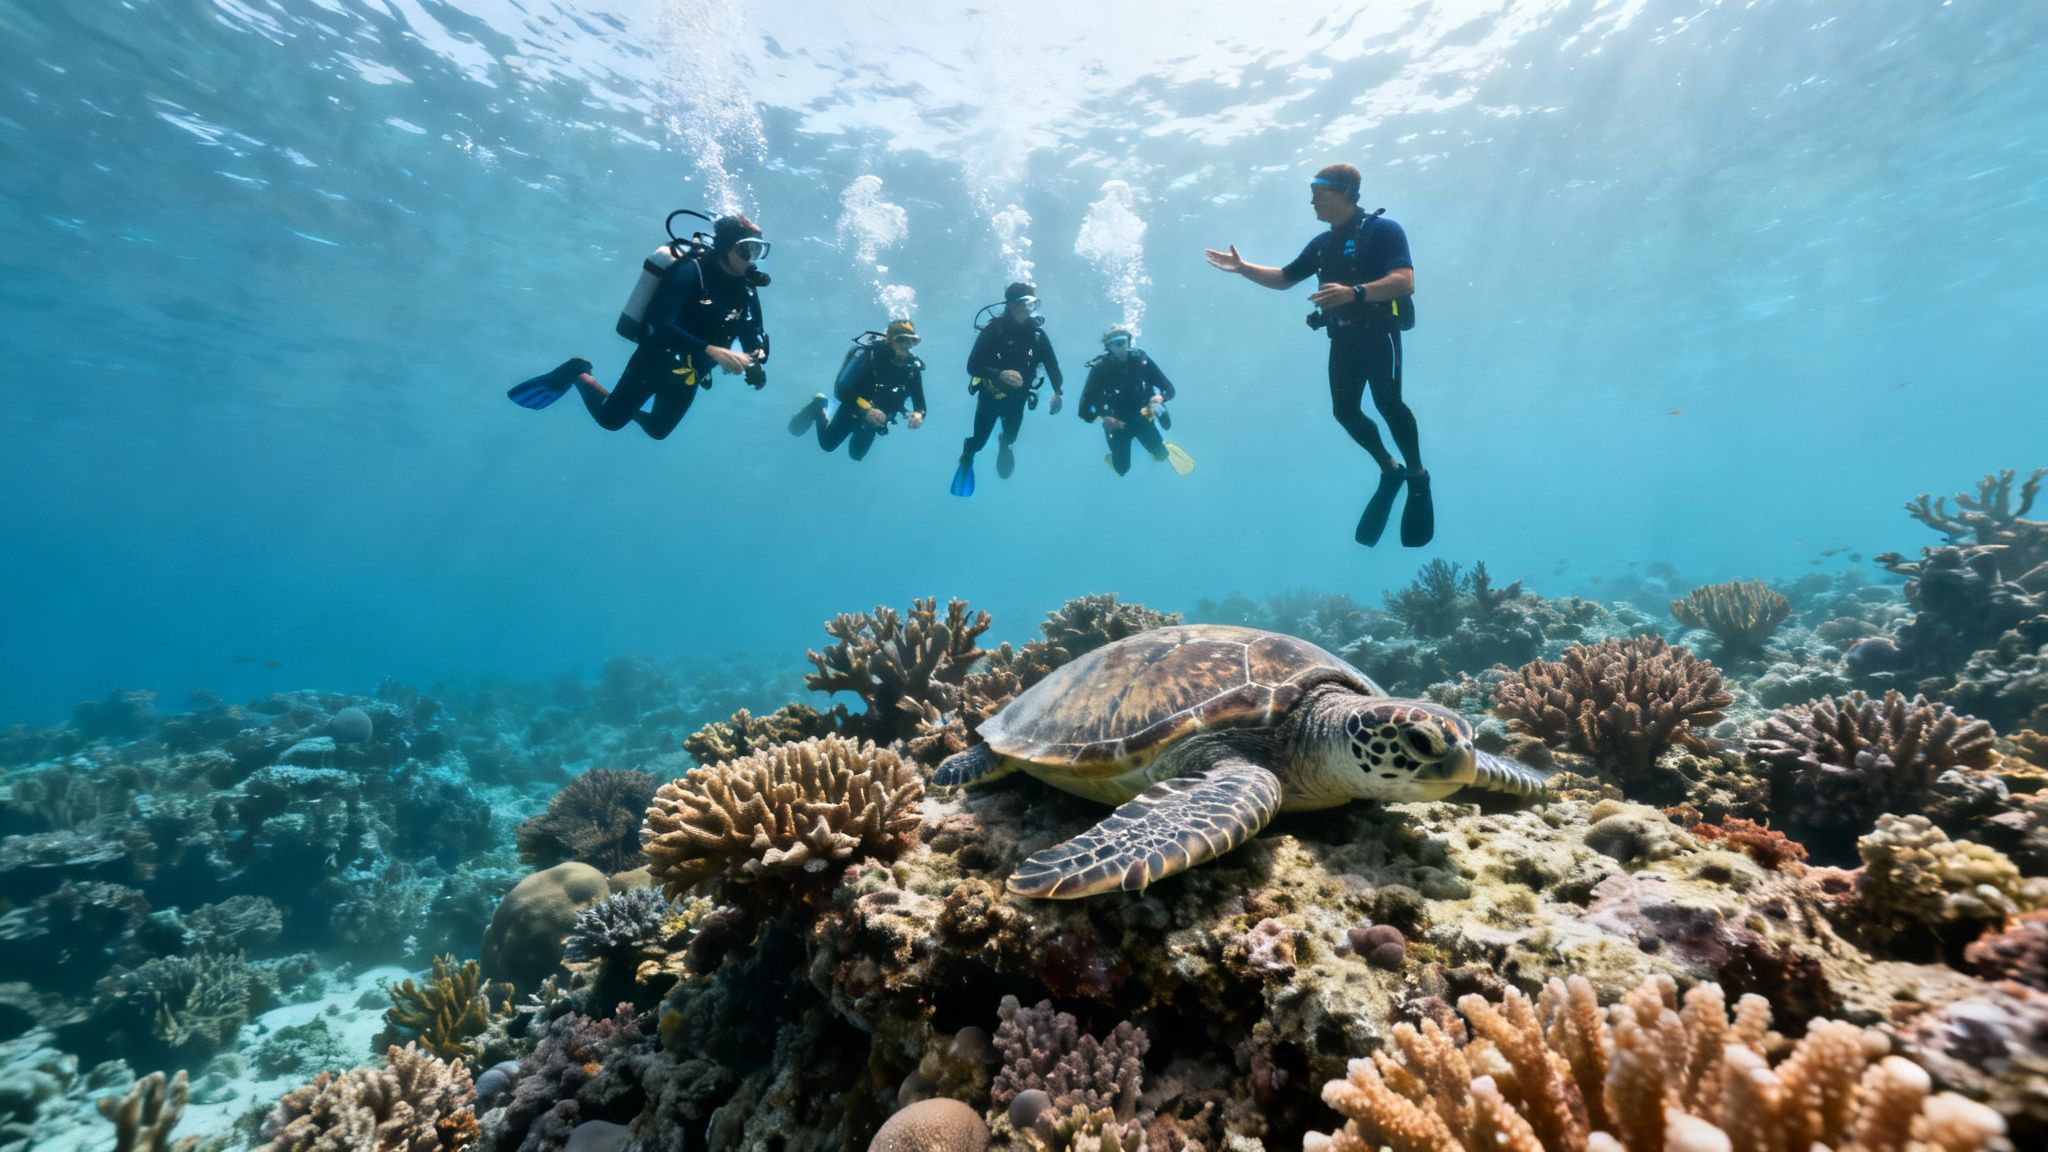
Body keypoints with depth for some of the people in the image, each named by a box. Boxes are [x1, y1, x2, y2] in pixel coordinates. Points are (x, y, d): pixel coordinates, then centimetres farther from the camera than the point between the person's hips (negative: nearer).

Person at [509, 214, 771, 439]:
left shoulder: (746, 290, -4)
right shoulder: (691, 271, -23)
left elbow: (754, 334, -3)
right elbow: (661, 323, -32)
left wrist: (756, 363, -27)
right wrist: (710, 350, -44)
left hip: (688, 376, 6)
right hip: (656, 361, -5)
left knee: (658, 431, 20)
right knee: (610, 419, 6)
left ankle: (631, 411, 51)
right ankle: (577, 374, 31)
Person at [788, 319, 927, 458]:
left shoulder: (913, 368, -22)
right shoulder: (870, 356, -35)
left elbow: (920, 403, -20)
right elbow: (842, 390, -38)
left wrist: (918, 415, -45)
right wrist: (866, 409, -53)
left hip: (875, 419, 4)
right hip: (853, 411, -4)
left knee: (856, 454, 25)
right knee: (827, 444, 17)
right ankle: (818, 407, 39)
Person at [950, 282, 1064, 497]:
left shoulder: (1037, 334, -11)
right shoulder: (992, 330, -20)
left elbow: (1052, 364, -7)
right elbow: (972, 366, -25)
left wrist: (1057, 392, -24)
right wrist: (999, 374, -41)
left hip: (1016, 399, 3)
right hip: (990, 396, -3)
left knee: (1011, 438, 18)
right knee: (979, 441, 5)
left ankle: (1004, 443, 58)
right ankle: (966, 459, 42)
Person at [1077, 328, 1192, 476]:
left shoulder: (1141, 360, -14)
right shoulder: (1100, 368, -21)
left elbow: (1169, 388, -12)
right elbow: (1085, 404, -24)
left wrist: (1160, 397, -35)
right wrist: (1103, 417, -42)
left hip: (1142, 418, 2)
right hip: (1117, 423, -2)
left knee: (1161, 456, -1)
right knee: (1123, 470, 3)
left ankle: (1164, 448, 37)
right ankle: (1113, 457, 39)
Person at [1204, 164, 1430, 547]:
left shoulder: (1382, 229, -9)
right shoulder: (1323, 244, 14)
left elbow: (1405, 282, -22)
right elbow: (1284, 278, 24)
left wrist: (1354, 292, -37)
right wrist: (1243, 267, 13)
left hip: (1379, 332, -7)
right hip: (1344, 337, 7)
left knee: (1387, 403, -18)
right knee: (1345, 410, 2)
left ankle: (1417, 478, 1)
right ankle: (1390, 471, 21)